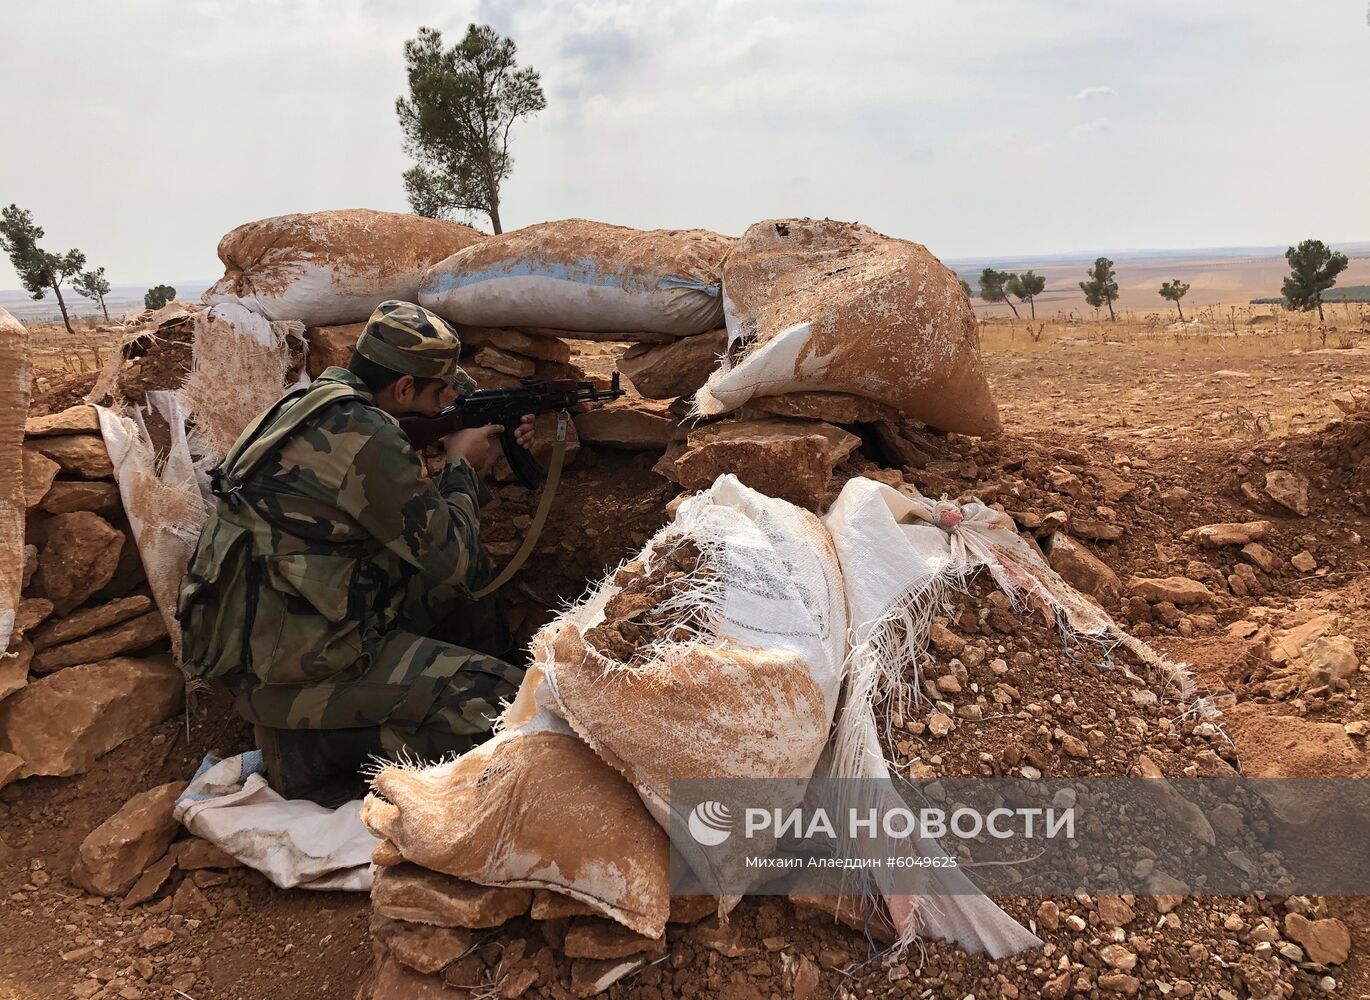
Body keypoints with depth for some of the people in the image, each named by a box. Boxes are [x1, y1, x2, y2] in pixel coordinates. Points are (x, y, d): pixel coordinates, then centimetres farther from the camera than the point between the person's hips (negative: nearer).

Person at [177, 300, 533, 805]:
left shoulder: (314, 405, 8)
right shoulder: (363, 435, -21)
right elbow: (450, 558, -13)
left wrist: (477, 465, 13)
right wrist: (461, 465, 1)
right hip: (286, 668, -10)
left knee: (471, 606, 18)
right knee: (504, 698, -16)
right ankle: (315, 748, -5)